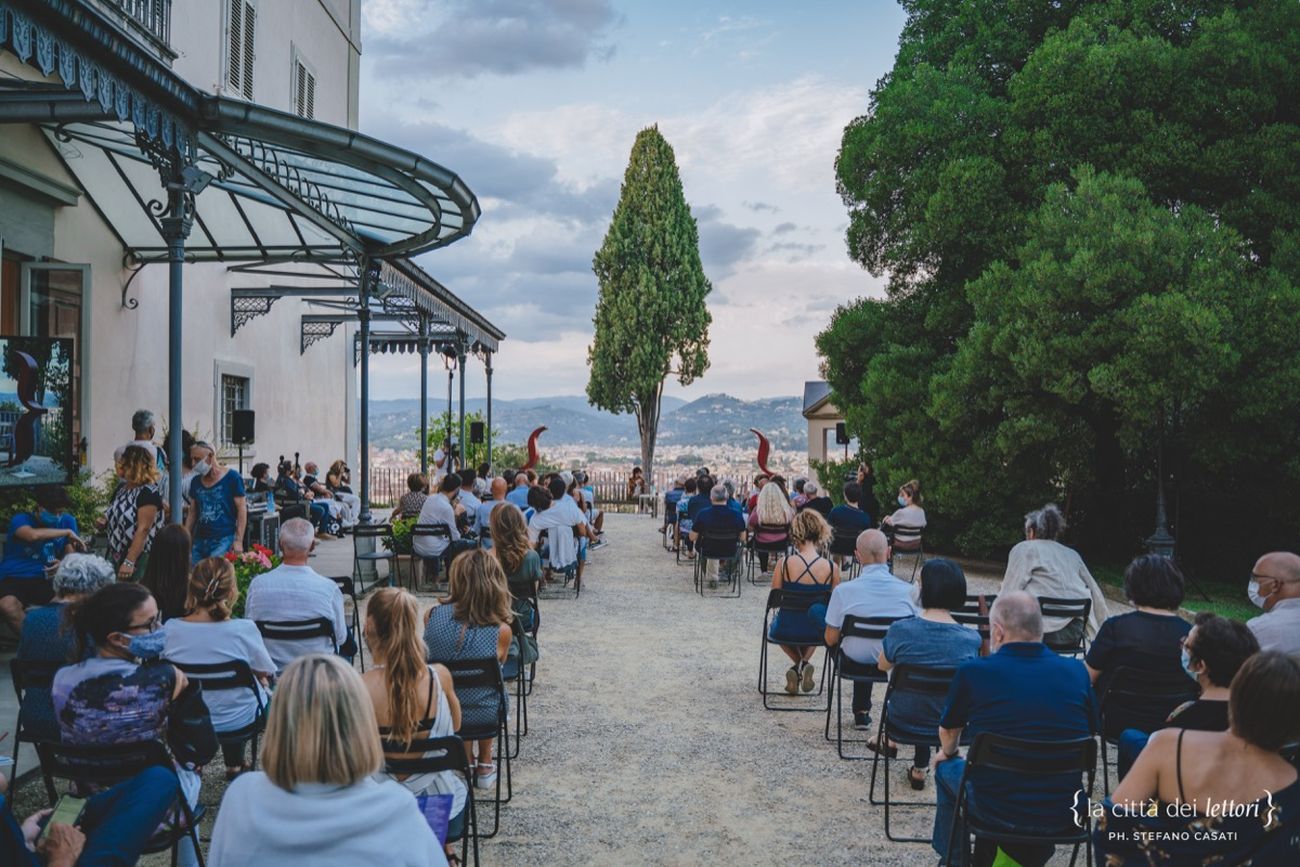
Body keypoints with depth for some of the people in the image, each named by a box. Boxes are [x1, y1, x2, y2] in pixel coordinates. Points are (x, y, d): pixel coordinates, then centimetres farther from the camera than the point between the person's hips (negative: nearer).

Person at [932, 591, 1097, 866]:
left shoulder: (973, 672, -11)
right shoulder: (1076, 671, -5)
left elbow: (948, 733, 8)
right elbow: (1090, 734, 13)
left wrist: (948, 754, 31)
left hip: (997, 813, -3)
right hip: (1064, 817, 3)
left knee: (947, 768, 27)